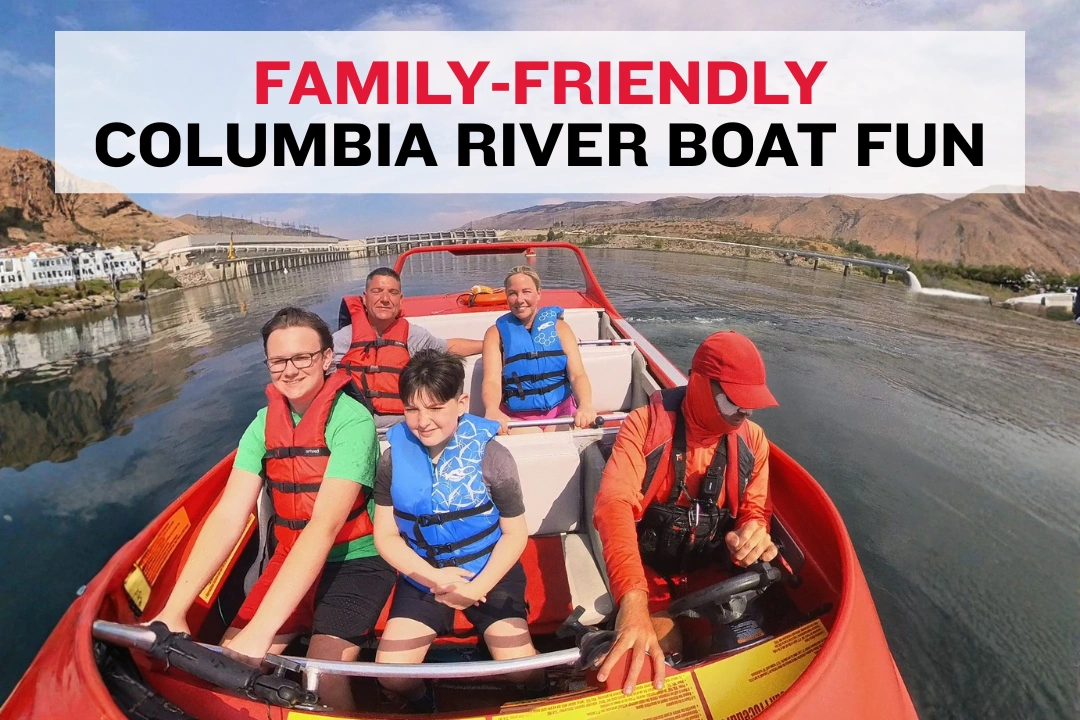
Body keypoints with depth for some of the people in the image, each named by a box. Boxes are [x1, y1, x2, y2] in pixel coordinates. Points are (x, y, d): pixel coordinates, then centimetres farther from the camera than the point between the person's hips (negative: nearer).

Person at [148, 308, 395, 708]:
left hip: (356, 561, -5)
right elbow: (228, 516, -11)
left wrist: (261, 631, -35)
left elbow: (324, 526, -30)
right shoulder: (265, 423, -4)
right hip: (291, 558, 5)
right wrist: (174, 610, -21)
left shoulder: (351, 419, -22)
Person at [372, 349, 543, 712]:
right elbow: (386, 536, -5)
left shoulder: (490, 456, -17)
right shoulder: (393, 459, -10)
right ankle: (423, 705, 30)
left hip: (489, 573, -2)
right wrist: (435, 578, -18)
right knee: (391, 675, -6)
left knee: (523, 670, -12)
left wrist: (477, 587, -18)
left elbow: (515, 533, -9)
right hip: (423, 576, 3)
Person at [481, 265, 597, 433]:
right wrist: (492, 411, -34)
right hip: (515, 417, -2)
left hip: (560, 411, 2)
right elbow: (492, 380, -10)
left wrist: (585, 405, -27)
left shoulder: (559, 326, 6)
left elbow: (577, 374, -4)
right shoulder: (496, 333, 3)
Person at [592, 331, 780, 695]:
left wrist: (752, 533, -25)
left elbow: (754, 509, 3)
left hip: (712, 569, 4)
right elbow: (615, 504, -33)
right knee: (664, 653, -18)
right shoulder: (645, 424, -21)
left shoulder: (752, 439, -5)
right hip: (650, 569, -3)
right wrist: (634, 600, -47)